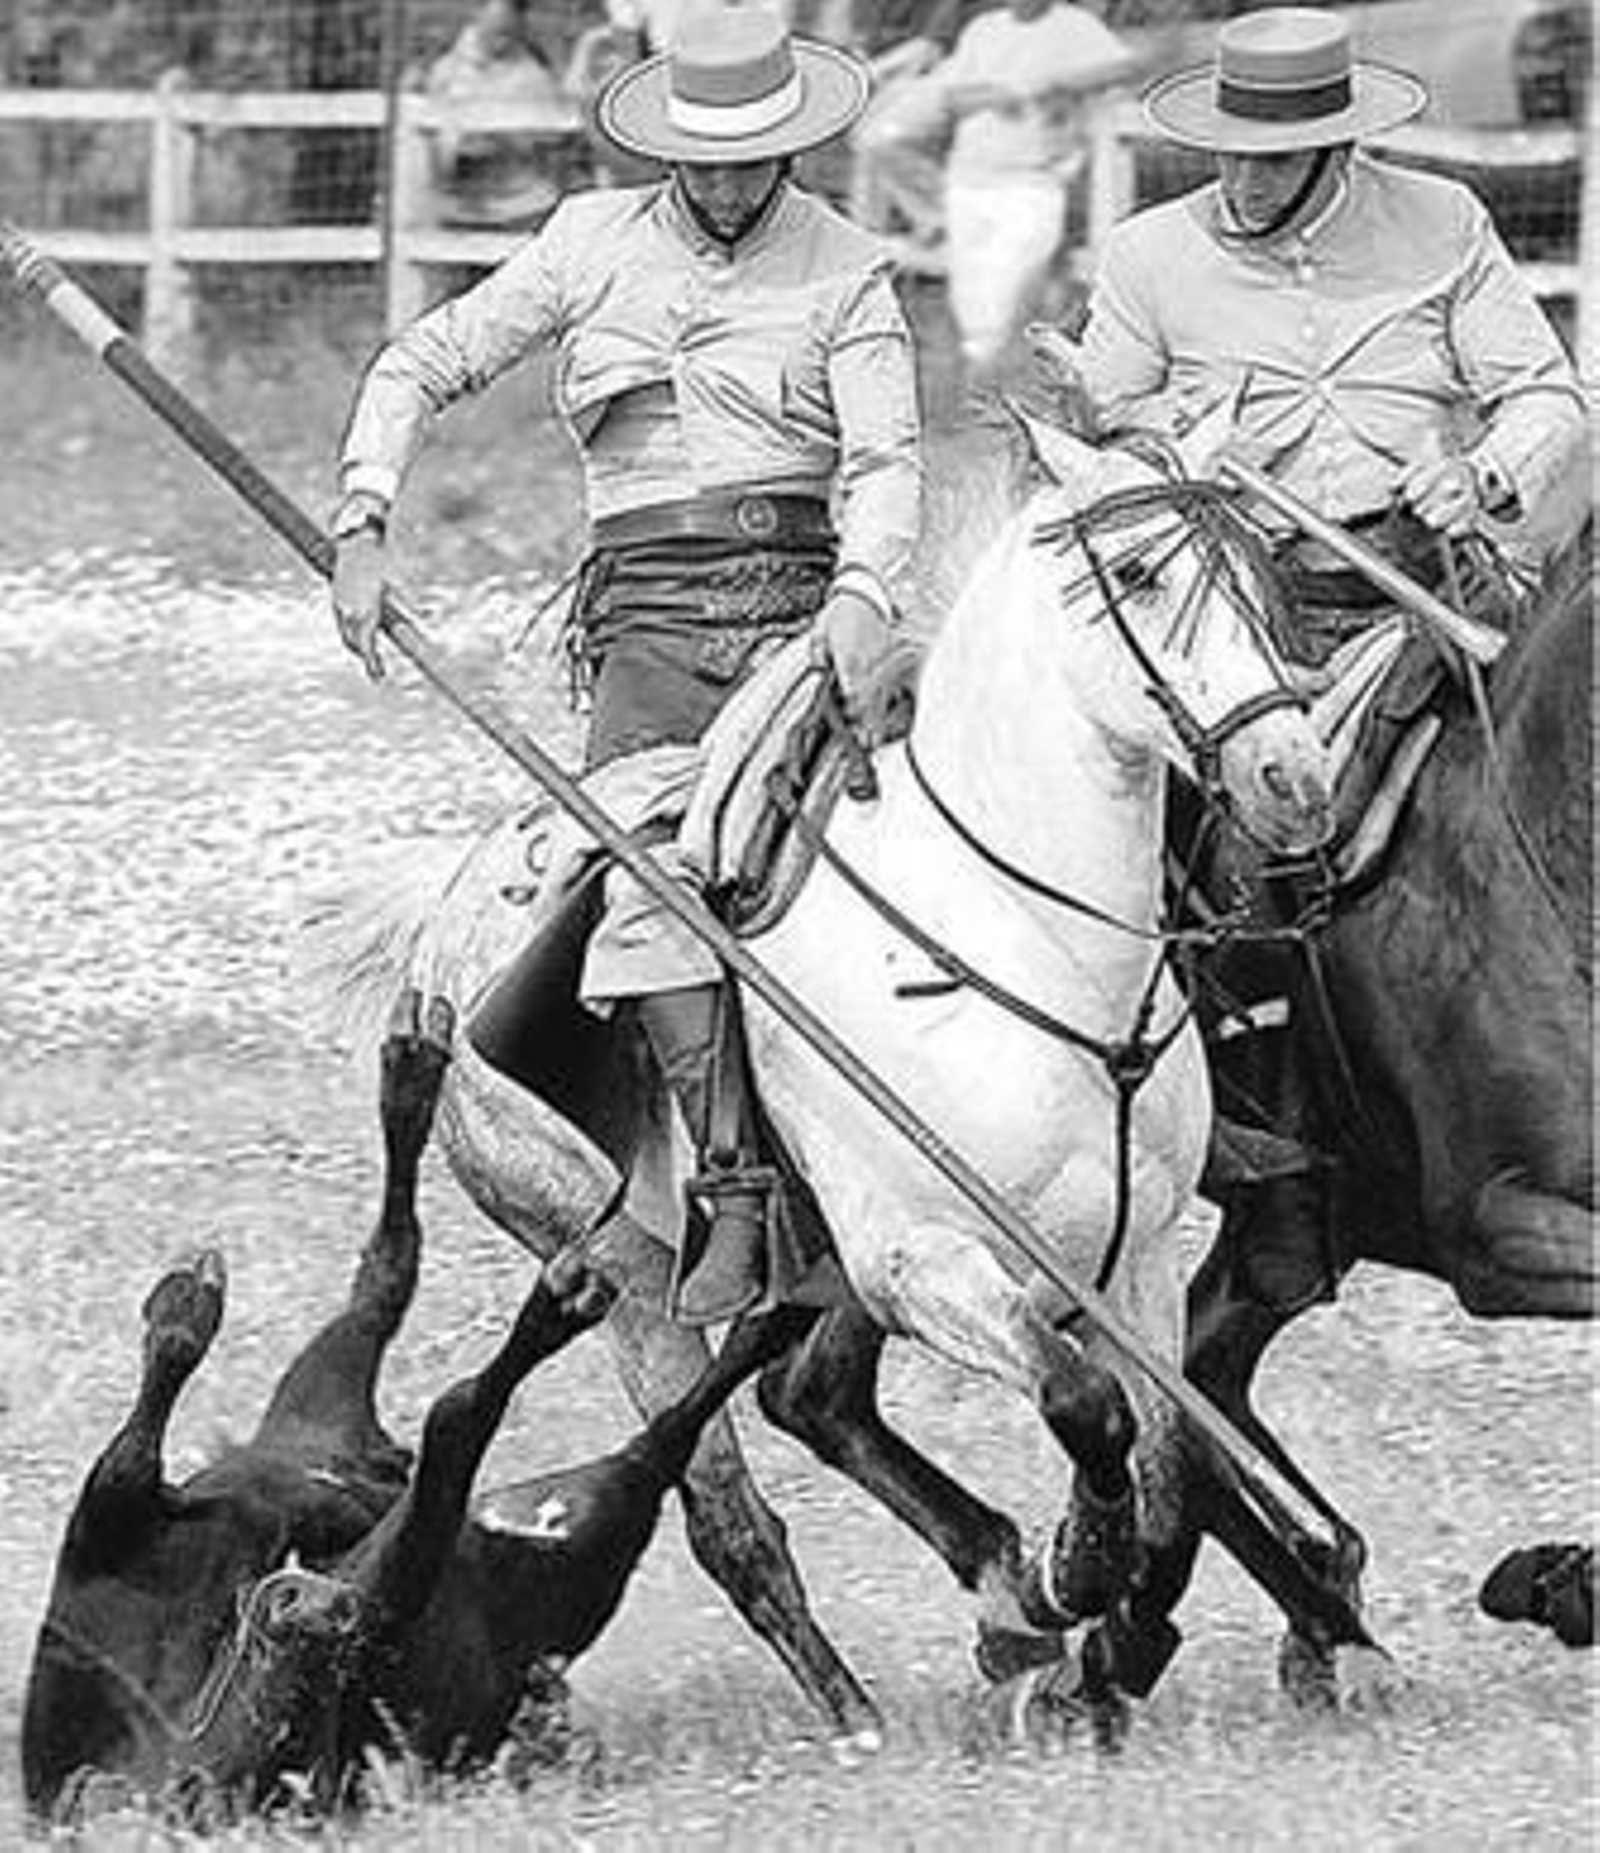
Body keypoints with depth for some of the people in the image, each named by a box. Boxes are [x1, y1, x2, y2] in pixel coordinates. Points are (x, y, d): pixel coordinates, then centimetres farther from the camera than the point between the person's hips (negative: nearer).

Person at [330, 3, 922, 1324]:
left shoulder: (845, 274, 8)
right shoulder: (594, 245, 14)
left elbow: (886, 463, -4)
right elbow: (421, 370, 19)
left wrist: (864, 598, -24)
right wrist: (362, 528, 4)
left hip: (802, 596, -1)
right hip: (647, 608, 1)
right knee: (651, 877, -23)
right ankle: (736, 1201, -26)